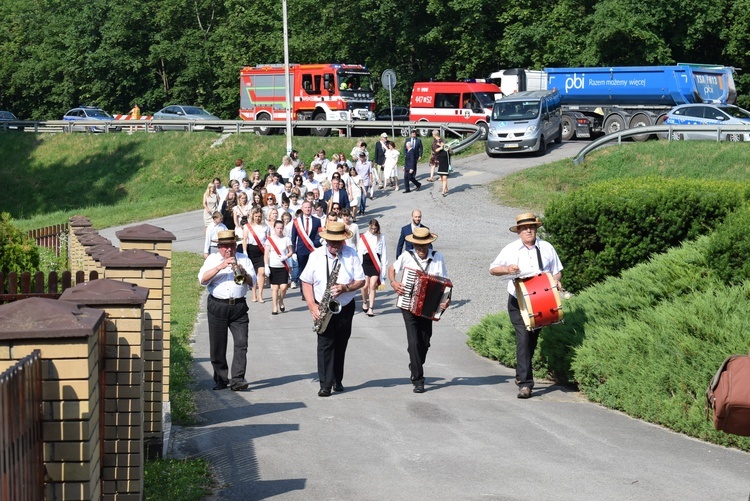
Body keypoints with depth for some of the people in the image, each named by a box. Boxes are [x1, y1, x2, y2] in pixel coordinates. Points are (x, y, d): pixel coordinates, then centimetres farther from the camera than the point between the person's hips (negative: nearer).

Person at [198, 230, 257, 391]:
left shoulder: (243, 259, 11)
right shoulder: (212, 259, 7)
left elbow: (252, 282, 6)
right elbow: (202, 279, -9)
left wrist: (243, 273, -14)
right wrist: (221, 266, -17)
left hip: (239, 306, 0)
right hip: (217, 306, 0)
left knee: (241, 343, -10)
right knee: (217, 346, 4)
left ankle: (237, 379, -10)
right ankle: (221, 379, 14)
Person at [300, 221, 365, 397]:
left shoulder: (352, 255, -4)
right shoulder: (316, 255, -4)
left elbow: (360, 281, -3)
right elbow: (306, 282, -1)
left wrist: (346, 288, -23)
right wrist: (312, 305, -12)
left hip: (345, 307, 1)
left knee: (340, 345, 11)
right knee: (325, 344, -9)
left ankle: (337, 380, 24)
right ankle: (325, 384, -9)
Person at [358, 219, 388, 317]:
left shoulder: (381, 237, 5)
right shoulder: (363, 237, 4)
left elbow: (384, 252, 6)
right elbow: (360, 252, 3)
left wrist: (384, 265, 1)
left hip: (376, 263, 0)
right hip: (366, 262, 0)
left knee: (372, 286, -5)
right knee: (365, 285, -1)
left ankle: (370, 309, -2)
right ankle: (364, 302, 28)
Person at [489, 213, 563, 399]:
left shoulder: (547, 248, 7)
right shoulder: (511, 249, 1)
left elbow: (557, 271, 14)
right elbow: (492, 269, 3)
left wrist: (556, 281, -8)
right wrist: (506, 269, -17)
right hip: (518, 302, -3)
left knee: (532, 340, 13)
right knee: (523, 338, -15)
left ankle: (521, 375, 35)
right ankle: (525, 383, -17)